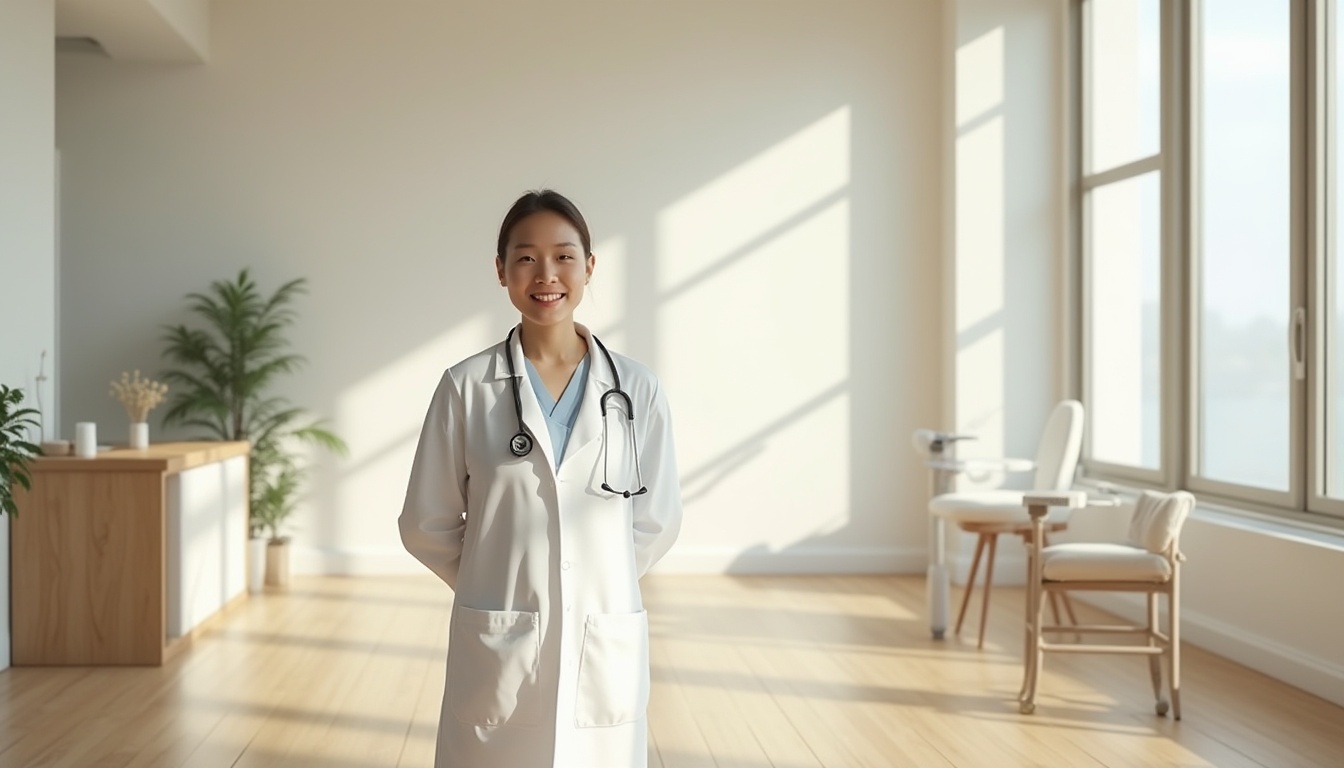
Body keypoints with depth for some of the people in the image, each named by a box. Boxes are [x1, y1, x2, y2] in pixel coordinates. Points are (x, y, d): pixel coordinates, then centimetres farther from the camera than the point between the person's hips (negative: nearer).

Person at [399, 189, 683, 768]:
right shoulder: (466, 388, -3)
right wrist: (498, 587, 9)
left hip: (605, 652, 1)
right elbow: (427, 525, 3)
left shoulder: (636, 389, 0)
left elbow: (657, 519, 7)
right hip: (497, 654, -1)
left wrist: (598, 588, 10)